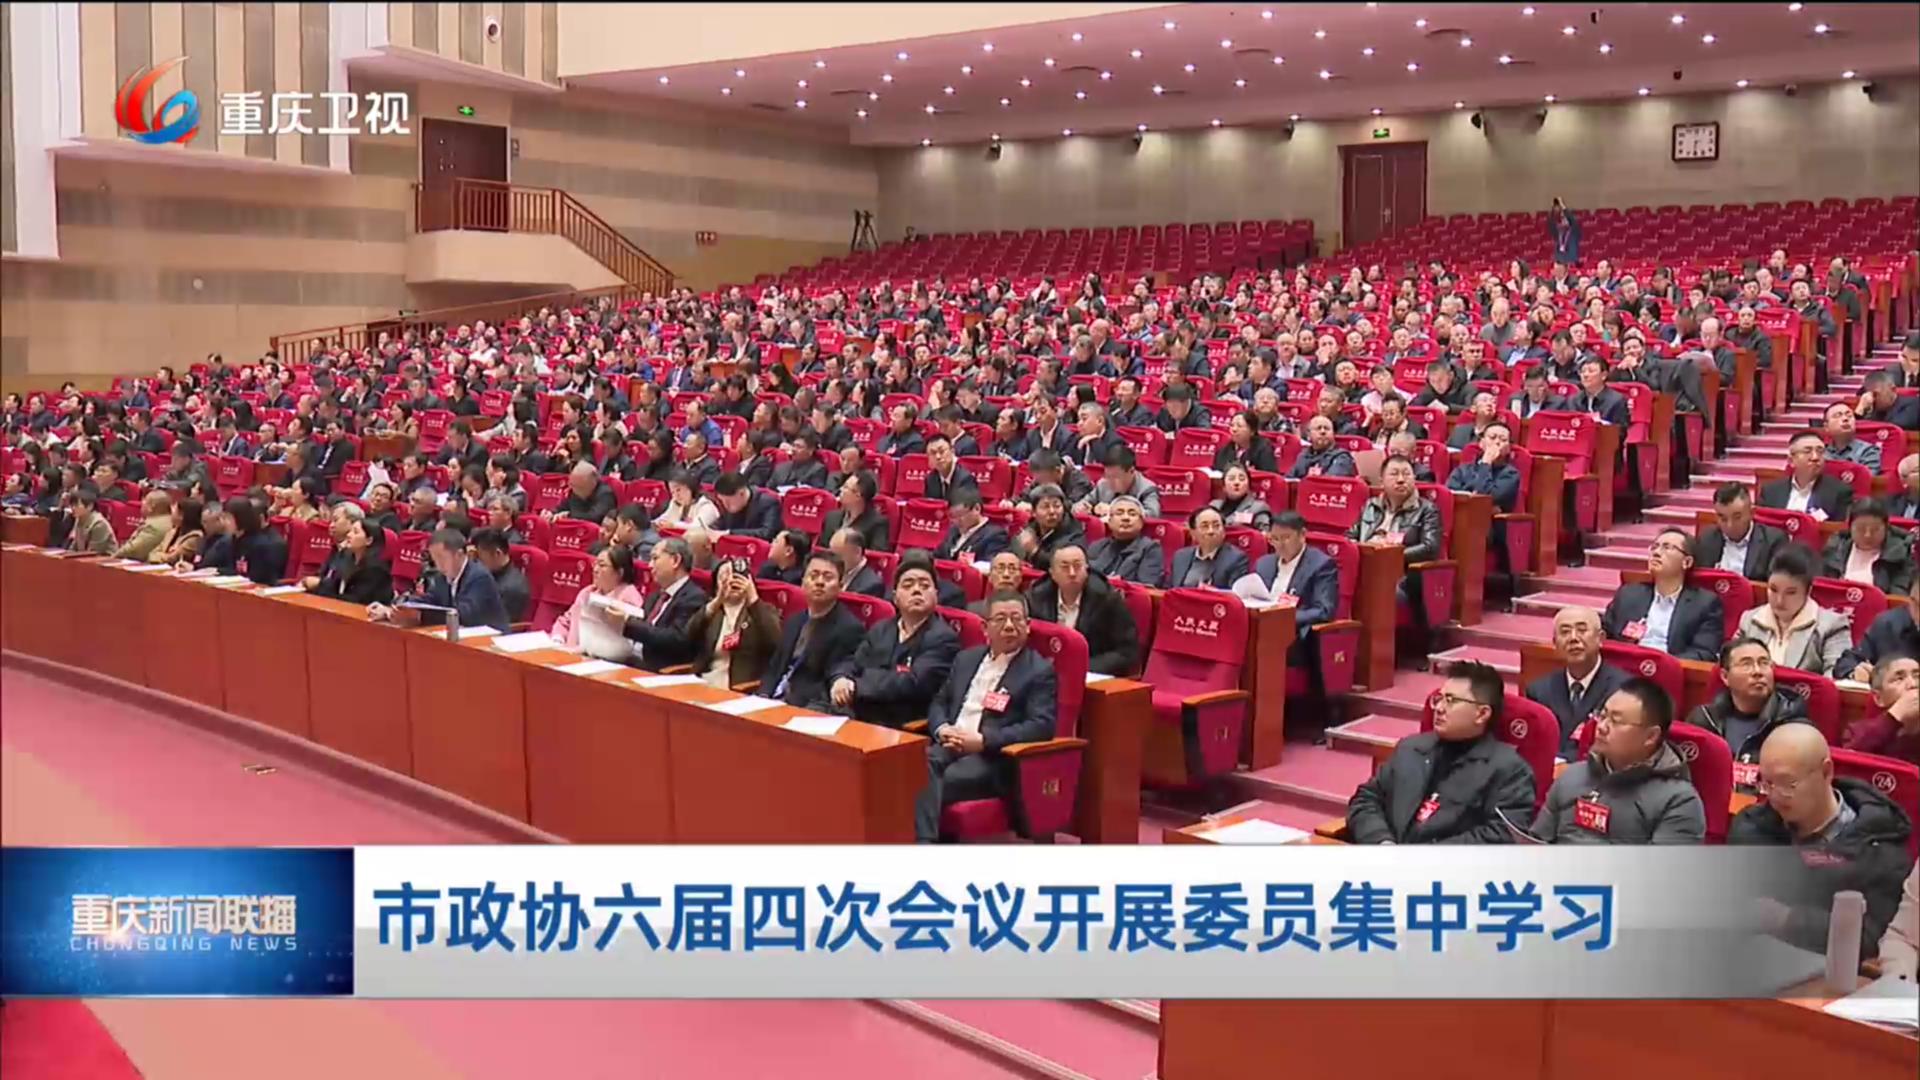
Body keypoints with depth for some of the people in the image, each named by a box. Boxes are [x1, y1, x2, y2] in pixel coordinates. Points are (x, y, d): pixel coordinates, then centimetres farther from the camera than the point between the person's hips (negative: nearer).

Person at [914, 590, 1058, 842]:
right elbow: (939, 701, 24)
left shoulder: (1039, 671, 2)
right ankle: (923, 843, -40)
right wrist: (941, 728, -2)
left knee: (939, 782, -33)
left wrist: (983, 740, -18)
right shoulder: (966, 659, 21)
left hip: (993, 759, -5)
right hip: (949, 746, 5)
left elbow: (1042, 726, -10)